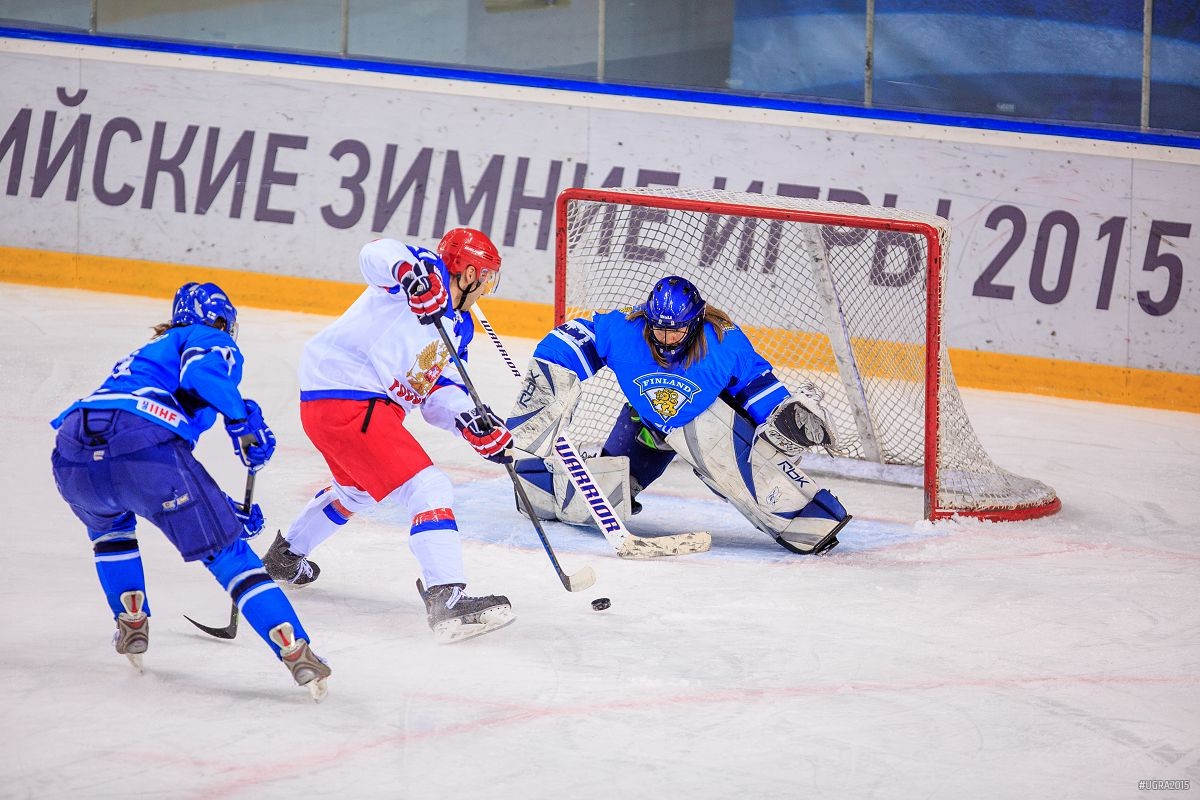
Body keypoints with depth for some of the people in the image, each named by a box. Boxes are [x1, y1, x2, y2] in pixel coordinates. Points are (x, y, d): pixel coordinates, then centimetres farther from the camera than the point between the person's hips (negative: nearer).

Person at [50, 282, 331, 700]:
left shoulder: (145, 354, 43)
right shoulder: (210, 339, 22)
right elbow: (202, 370, -7)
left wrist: (227, 510, 48)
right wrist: (242, 419, 0)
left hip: (73, 457, 6)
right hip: (141, 442, -6)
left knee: (108, 523, 40)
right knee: (226, 551, 3)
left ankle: (131, 625, 34)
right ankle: (295, 652, -4)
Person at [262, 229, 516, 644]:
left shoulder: (459, 325, 18)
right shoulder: (429, 273, -9)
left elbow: (438, 392, 13)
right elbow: (376, 253, -26)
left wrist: (473, 422, -7)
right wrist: (409, 272, -46)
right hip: (347, 400, -11)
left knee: (358, 488, 37)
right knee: (428, 488, -17)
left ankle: (285, 556, 57)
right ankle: (448, 601, -26)